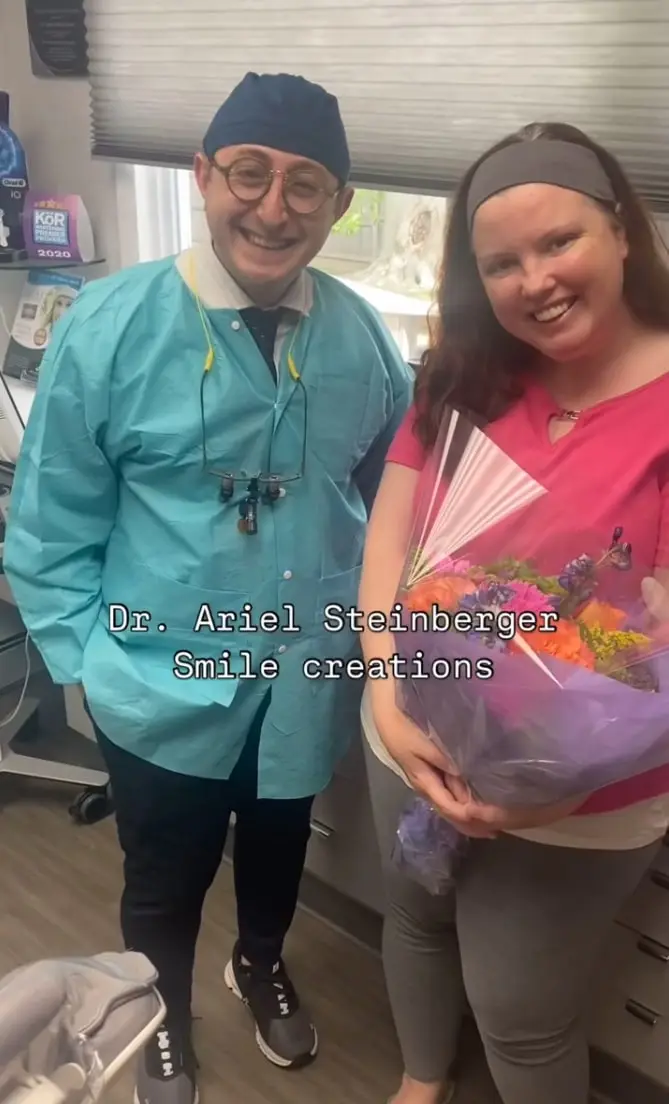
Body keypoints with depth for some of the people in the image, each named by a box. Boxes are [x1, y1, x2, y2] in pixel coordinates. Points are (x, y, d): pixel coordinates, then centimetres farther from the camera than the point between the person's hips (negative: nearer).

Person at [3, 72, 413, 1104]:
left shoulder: (364, 338, -7)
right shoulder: (111, 325, -16)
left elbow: (388, 499, 7)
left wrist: (371, 621, 2)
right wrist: (91, 662, -10)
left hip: (310, 684, 3)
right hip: (164, 691, -2)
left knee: (279, 853, 28)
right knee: (165, 883, 20)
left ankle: (261, 965, 63)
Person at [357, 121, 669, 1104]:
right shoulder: (468, 381, -2)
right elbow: (390, 533, -5)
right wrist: (391, 693, -19)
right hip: (419, 749, 6)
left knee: (520, 1014, 15)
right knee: (416, 919, 29)